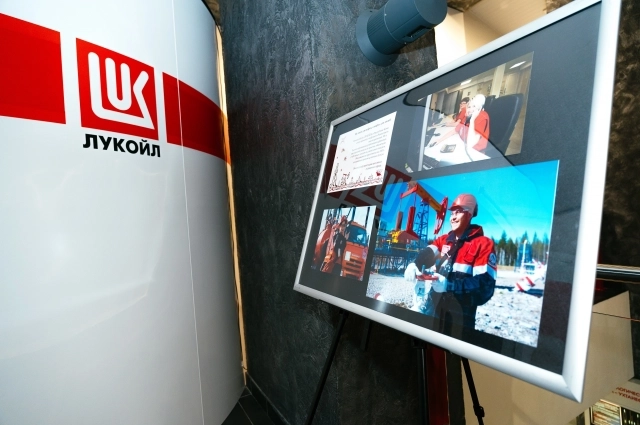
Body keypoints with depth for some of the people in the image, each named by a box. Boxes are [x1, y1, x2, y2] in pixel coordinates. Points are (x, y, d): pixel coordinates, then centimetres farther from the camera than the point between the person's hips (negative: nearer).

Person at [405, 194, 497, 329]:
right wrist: (414, 267, -26)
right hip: (436, 307, 5)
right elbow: (426, 256, -3)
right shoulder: (443, 240, 10)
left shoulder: (484, 244, -8)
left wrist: (448, 284, -29)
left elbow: (485, 286, -17)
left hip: (461, 314, -5)